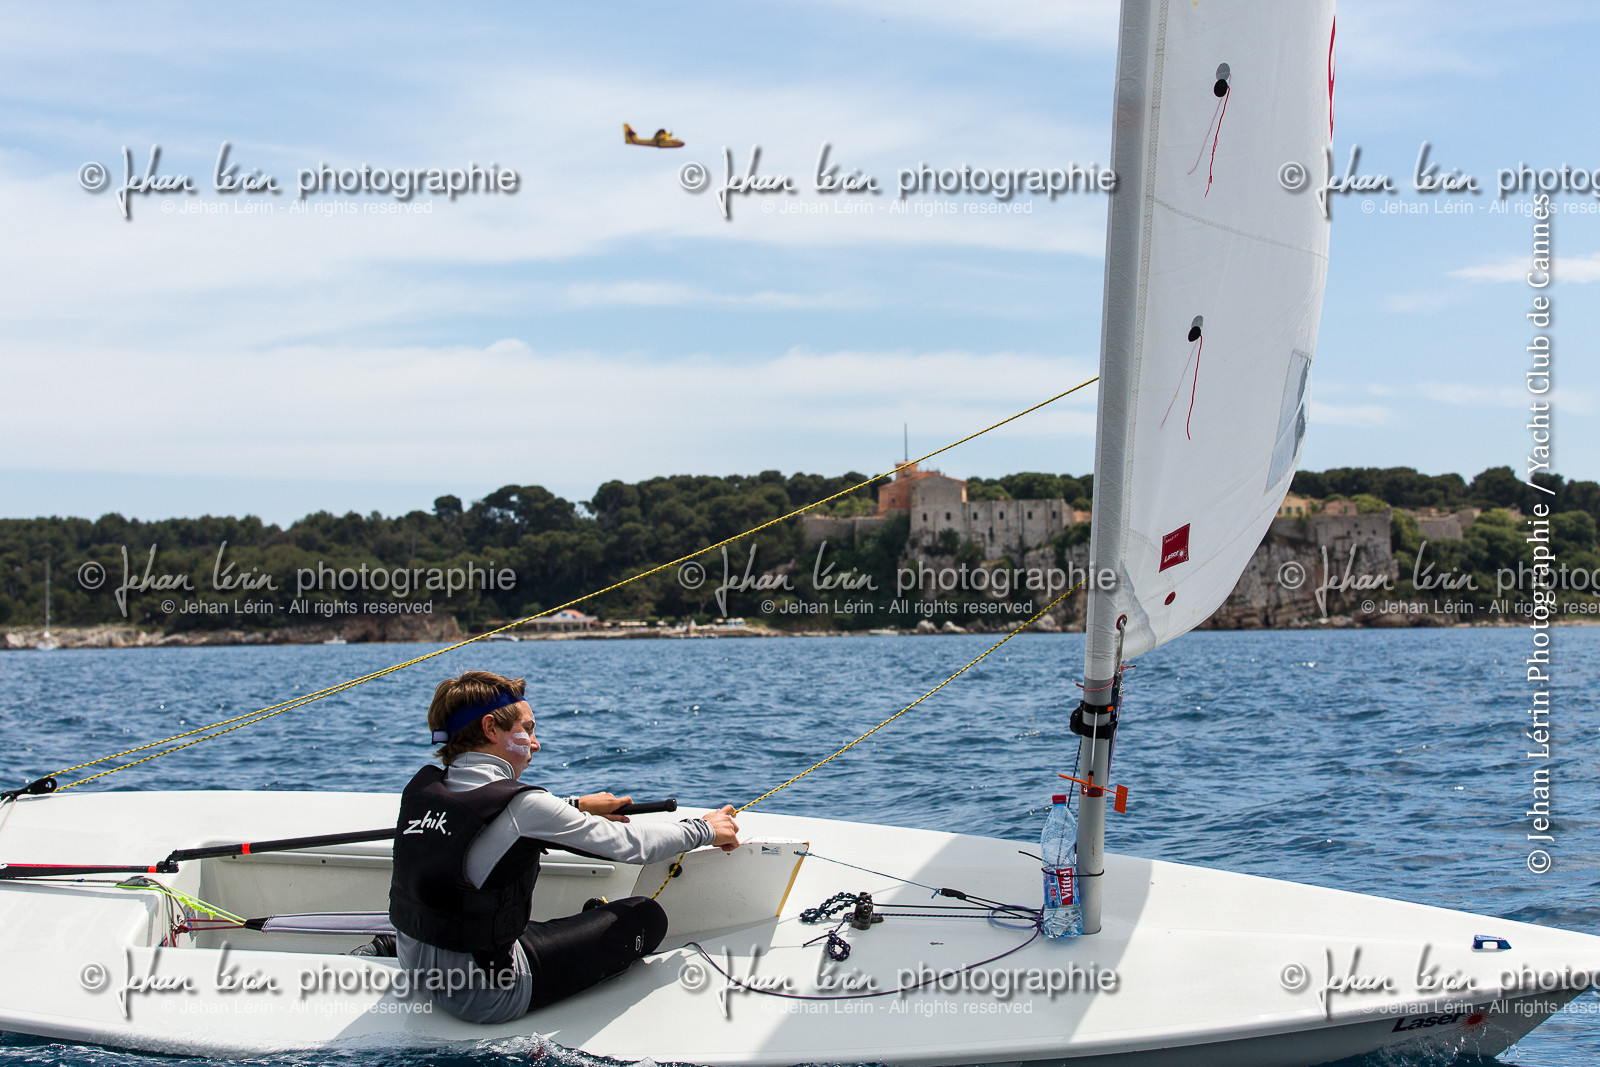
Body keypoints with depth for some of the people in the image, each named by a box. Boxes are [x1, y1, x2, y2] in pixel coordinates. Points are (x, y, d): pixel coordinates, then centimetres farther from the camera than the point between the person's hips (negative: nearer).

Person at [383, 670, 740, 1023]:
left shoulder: (422, 787, 0)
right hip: (485, 999, -8)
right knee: (647, 917, 4)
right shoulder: (521, 806, -20)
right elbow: (630, 844, -10)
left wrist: (576, 806, 30)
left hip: (417, 977, 8)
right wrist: (705, 829, 7)